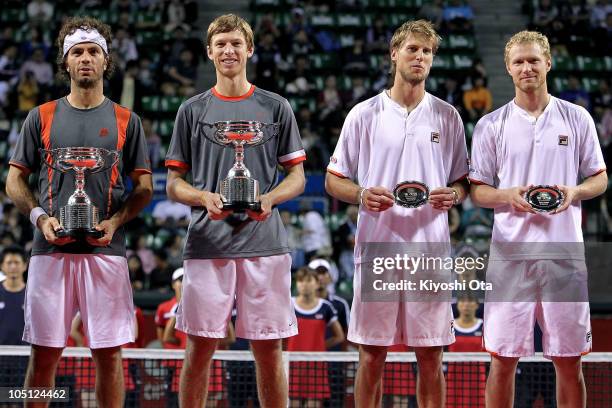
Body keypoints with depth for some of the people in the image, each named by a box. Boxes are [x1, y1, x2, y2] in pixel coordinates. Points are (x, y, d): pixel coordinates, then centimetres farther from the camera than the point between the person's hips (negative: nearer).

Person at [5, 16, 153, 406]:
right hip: (51, 248, 0)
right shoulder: (41, 117, 10)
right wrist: (40, 217, -6)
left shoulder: (126, 121, 9)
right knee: (44, 353, 1)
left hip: (106, 249, 0)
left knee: (109, 353, 1)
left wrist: (115, 222, -8)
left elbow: (144, 187, 9)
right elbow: (15, 179, 11)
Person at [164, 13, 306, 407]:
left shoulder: (276, 107, 9)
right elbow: (174, 183, 10)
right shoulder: (193, 110, 9)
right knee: (200, 346, 2)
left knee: (269, 349, 2)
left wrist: (269, 198, -11)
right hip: (207, 244, 0)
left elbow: (297, 177, 10)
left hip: (264, 242, 0)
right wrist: (204, 198, -11)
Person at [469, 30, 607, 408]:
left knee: (569, 361, 5)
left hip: (565, 252, 0)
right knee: (503, 359, 2)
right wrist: (509, 196, -14)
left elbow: (600, 178, 11)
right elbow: (478, 190, 7)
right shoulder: (491, 125, 6)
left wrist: (573, 192, -11)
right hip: (511, 252, 0)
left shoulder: (577, 118, 7)